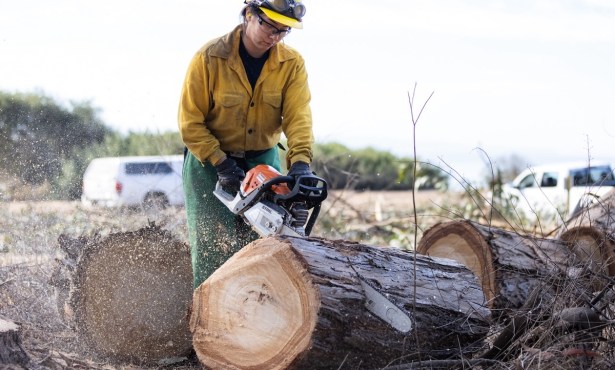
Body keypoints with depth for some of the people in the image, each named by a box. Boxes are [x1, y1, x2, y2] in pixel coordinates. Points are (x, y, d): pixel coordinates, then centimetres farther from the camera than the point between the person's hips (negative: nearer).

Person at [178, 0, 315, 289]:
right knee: (214, 246, -9)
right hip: (210, 160, -3)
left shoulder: (292, 64, -8)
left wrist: (300, 162, -35)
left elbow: (298, 116, -19)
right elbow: (190, 122, -13)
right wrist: (221, 164, -21)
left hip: (263, 159, 3)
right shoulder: (209, 58, -16)